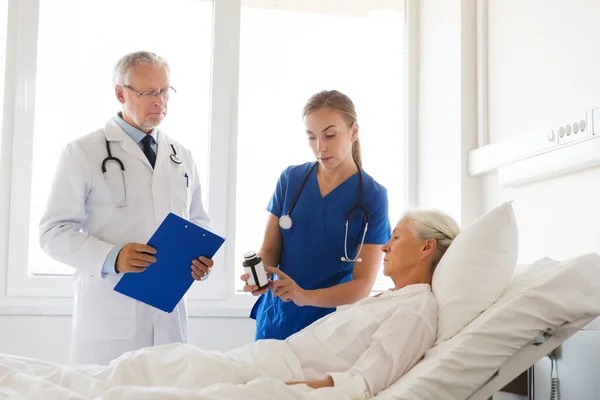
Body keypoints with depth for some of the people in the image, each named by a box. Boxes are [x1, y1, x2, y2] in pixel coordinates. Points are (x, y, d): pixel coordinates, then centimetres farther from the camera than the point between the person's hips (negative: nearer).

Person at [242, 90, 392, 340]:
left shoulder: (372, 197, -11)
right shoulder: (290, 179, -1)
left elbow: (363, 284, -14)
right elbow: (269, 248, 2)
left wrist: (306, 296, -30)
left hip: (331, 327, -3)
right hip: (275, 319, 3)